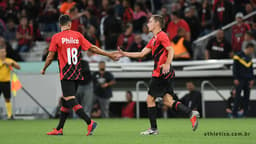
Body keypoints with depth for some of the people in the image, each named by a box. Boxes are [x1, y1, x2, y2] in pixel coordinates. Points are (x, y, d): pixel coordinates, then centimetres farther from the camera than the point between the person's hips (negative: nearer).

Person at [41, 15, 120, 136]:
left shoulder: (56, 37, -3)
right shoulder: (78, 35, 5)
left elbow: (50, 57, -1)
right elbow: (92, 48, 4)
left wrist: (44, 69, 16)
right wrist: (109, 55, 10)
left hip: (66, 75, -5)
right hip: (77, 74, 5)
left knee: (70, 100, -10)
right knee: (66, 100, 13)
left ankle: (90, 122, -24)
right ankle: (59, 129, 18)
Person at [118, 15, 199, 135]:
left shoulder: (162, 36, -7)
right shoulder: (154, 39, 22)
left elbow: (171, 50, -18)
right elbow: (142, 54, 24)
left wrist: (167, 64, -32)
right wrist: (124, 54, 21)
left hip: (163, 73, -9)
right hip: (162, 74, 9)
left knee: (150, 99, -1)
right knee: (167, 101, 2)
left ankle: (153, 128, 4)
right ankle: (191, 113, -9)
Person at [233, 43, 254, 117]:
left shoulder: (249, 58, 16)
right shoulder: (239, 55, -4)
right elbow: (235, 68, -7)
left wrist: (252, 79, 10)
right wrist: (235, 79, -12)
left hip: (247, 80, 7)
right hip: (240, 80, -7)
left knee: (247, 97, 4)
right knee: (238, 97, -9)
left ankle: (245, 113, 7)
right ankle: (234, 113, -9)